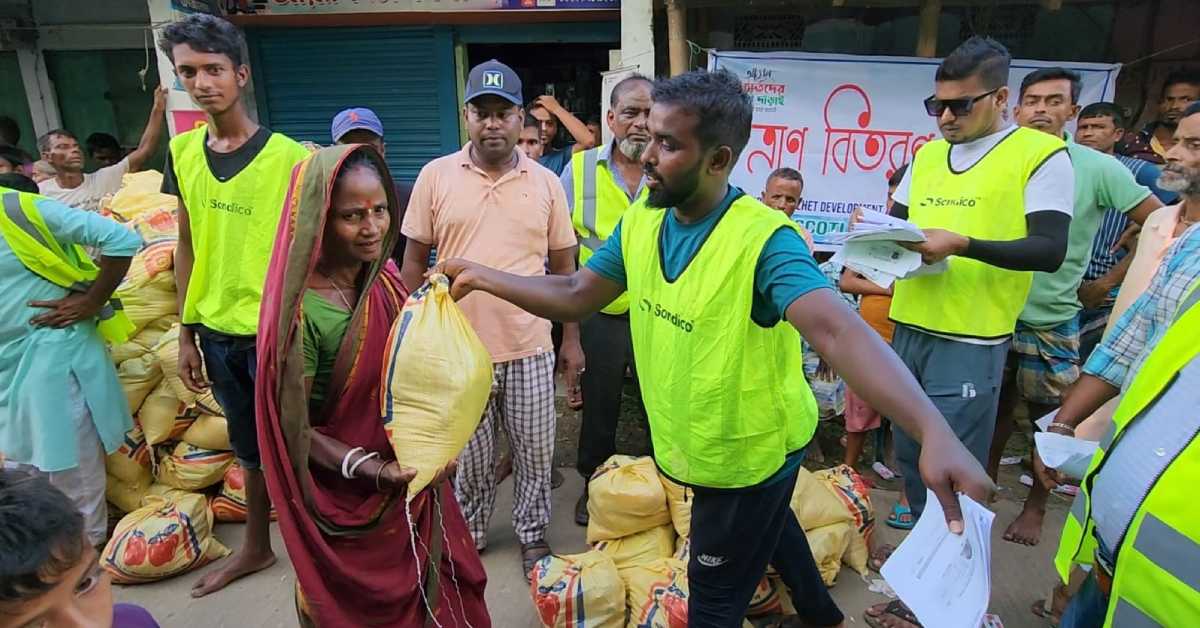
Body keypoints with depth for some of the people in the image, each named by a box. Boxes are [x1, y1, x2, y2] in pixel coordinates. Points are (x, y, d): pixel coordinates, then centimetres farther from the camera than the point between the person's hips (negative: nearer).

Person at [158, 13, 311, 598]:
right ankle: (255, 548, 40)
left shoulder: (288, 156, -13)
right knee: (249, 448, 21)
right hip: (217, 331, 5)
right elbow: (187, 246, 10)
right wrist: (186, 334, 10)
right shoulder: (182, 151, 4)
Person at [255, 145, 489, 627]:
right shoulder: (301, 310, -23)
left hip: (411, 481, 6)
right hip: (345, 498, -5)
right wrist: (371, 469, -26)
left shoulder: (387, 281, -4)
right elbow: (293, 426, -17)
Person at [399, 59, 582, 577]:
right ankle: (468, 537, 38)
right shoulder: (435, 176, -1)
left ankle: (533, 536, 35)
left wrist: (571, 339, 5)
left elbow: (563, 267, 6)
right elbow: (414, 262, 4)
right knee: (470, 457, 15)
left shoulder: (546, 182, 1)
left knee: (535, 452, 12)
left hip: (530, 346, 1)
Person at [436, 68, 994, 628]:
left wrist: (932, 431, -57)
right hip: (689, 445, 8)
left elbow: (836, 330, -44)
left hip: (750, 451, -7)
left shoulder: (763, 238, -30)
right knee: (766, 528, 32)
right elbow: (576, 296, -1)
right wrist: (483, 277, -7)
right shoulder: (640, 221, -8)